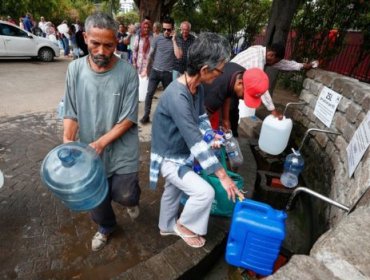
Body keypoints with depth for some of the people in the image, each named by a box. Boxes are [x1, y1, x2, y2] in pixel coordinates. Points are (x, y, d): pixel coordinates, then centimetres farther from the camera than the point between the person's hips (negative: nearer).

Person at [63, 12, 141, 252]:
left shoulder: (128, 72, -14)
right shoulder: (75, 69, -5)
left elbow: (128, 119, -14)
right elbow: (71, 112, -1)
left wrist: (100, 143, -19)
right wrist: (68, 141, -15)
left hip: (122, 151, -3)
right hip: (90, 151, 3)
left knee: (123, 195, 2)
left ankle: (133, 199, 42)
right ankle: (106, 227, 49)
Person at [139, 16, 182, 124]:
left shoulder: (176, 40, -1)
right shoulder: (157, 38, 2)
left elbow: (178, 56, -15)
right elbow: (150, 54, 8)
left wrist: (173, 40, -14)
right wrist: (147, 67, 9)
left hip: (168, 73, 0)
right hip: (155, 70, 1)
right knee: (149, 93, -3)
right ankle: (146, 115, 6)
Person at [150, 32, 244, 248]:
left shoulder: (198, 87, -6)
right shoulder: (177, 97, -35)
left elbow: (201, 117, 12)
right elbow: (195, 142, -35)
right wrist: (223, 175, -29)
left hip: (182, 154, 8)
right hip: (169, 158, -8)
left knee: (173, 190, 24)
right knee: (205, 192, -11)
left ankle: (167, 226, 50)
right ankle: (184, 225, 18)